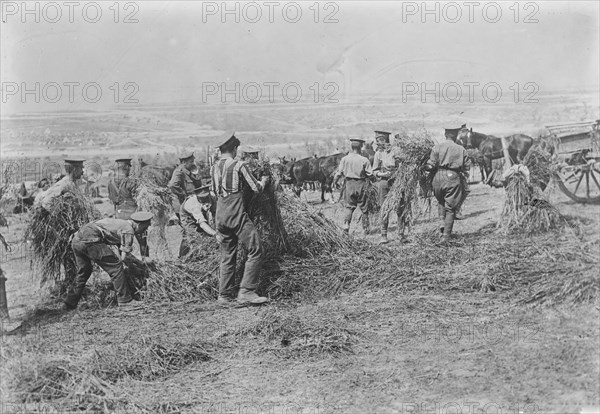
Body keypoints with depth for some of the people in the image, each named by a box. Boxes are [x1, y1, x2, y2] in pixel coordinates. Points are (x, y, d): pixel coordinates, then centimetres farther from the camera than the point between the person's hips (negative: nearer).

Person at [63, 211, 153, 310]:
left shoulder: (121, 223, 28)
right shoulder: (128, 230, 0)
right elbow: (123, 257, 0)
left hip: (76, 240, 10)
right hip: (89, 241, -10)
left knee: (83, 271, 26)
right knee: (116, 267, -1)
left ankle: (69, 304, 29)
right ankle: (125, 301, 1)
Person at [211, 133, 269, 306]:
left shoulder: (214, 168, 12)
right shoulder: (239, 165, -7)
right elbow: (256, 188, -3)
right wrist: (264, 180, 19)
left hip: (220, 215, 7)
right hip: (237, 215, -7)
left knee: (227, 256, 14)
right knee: (255, 251, -4)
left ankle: (224, 295, 14)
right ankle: (246, 292, -12)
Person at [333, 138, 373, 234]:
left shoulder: (345, 159, -2)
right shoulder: (364, 160, -7)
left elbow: (338, 173, 0)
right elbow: (370, 174, -5)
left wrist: (335, 183, 14)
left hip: (349, 184, 2)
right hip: (361, 184, -1)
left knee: (349, 206, 10)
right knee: (364, 207, 10)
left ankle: (346, 224, -10)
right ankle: (366, 228, 16)